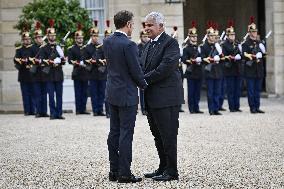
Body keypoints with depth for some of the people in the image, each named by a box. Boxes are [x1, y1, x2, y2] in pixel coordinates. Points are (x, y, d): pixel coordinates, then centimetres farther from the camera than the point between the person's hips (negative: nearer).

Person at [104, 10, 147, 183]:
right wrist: (144, 85, 4)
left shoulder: (107, 42, 4)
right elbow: (136, 71, -17)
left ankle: (114, 171, 18)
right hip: (127, 94, -8)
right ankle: (124, 173, 0)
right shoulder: (129, 45, -19)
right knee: (126, 134, -3)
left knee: (114, 132, 12)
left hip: (112, 93, 8)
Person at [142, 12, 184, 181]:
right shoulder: (149, 45, 17)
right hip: (152, 98, 9)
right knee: (158, 136, 15)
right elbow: (144, 67, 15)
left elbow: (166, 68, -21)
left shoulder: (170, 43, -10)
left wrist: (145, 79, -17)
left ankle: (172, 171, 4)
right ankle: (163, 167, 25)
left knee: (168, 136, -3)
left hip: (167, 97, -9)